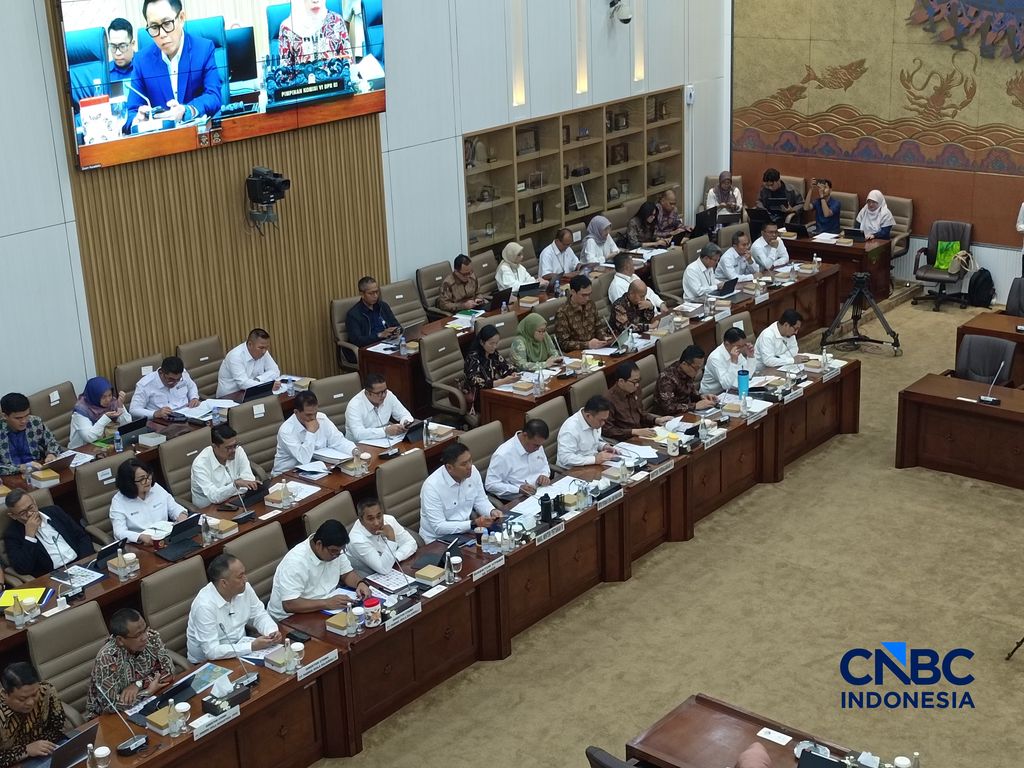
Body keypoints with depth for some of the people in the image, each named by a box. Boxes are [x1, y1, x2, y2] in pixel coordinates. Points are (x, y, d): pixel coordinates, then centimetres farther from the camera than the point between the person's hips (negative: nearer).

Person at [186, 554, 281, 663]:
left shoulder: (244, 588, -8)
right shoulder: (204, 606, -28)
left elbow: (259, 615, 7)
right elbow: (212, 651, -30)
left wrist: (272, 632, -14)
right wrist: (252, 647, -32)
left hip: (240, 647, 7)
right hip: (208, 662, -7)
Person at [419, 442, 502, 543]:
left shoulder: (473, 472, -7)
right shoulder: (432, 486, -24)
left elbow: (480, 501, 8)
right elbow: (439, 527, -23)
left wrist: (492, 512, -13)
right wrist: (474, 524, -29)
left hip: (465, 530, 6)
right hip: (438, 539, -6)